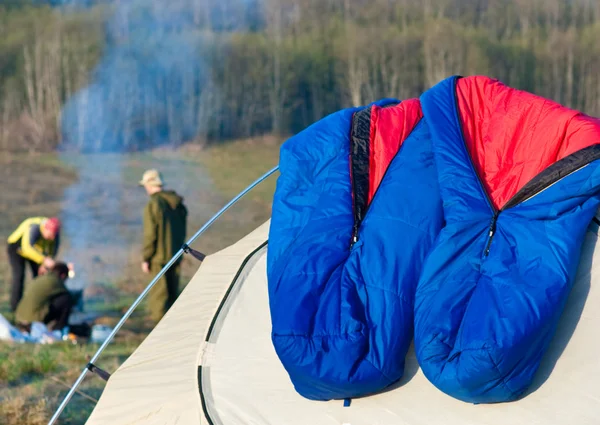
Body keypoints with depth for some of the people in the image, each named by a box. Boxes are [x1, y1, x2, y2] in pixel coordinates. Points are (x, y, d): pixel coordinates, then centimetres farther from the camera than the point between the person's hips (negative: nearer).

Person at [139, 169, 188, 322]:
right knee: (172, 291, 15)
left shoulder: (153, 205, -15)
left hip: (159, 257, -7)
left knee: (159, 294, -4)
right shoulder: (179, 204, 8)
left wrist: (145, 258, -8)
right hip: (176, 256, 7)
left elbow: (150, 235, -15)